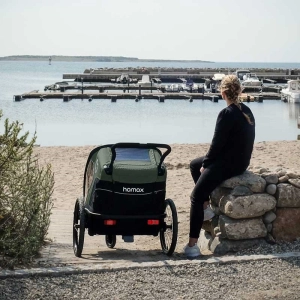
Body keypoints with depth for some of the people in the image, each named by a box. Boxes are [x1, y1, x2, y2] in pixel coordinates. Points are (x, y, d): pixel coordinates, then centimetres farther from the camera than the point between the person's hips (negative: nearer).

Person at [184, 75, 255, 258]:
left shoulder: (227, 114, -19)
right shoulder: (246, 111, 7)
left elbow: (217, 143, -17)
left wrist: (206, 164, -1)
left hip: (229, 163, -10)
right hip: (240, 160, 10)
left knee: (196, 196, -10)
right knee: (194, 165, 24)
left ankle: (193, 244, -14)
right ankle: (205, 208, 19)